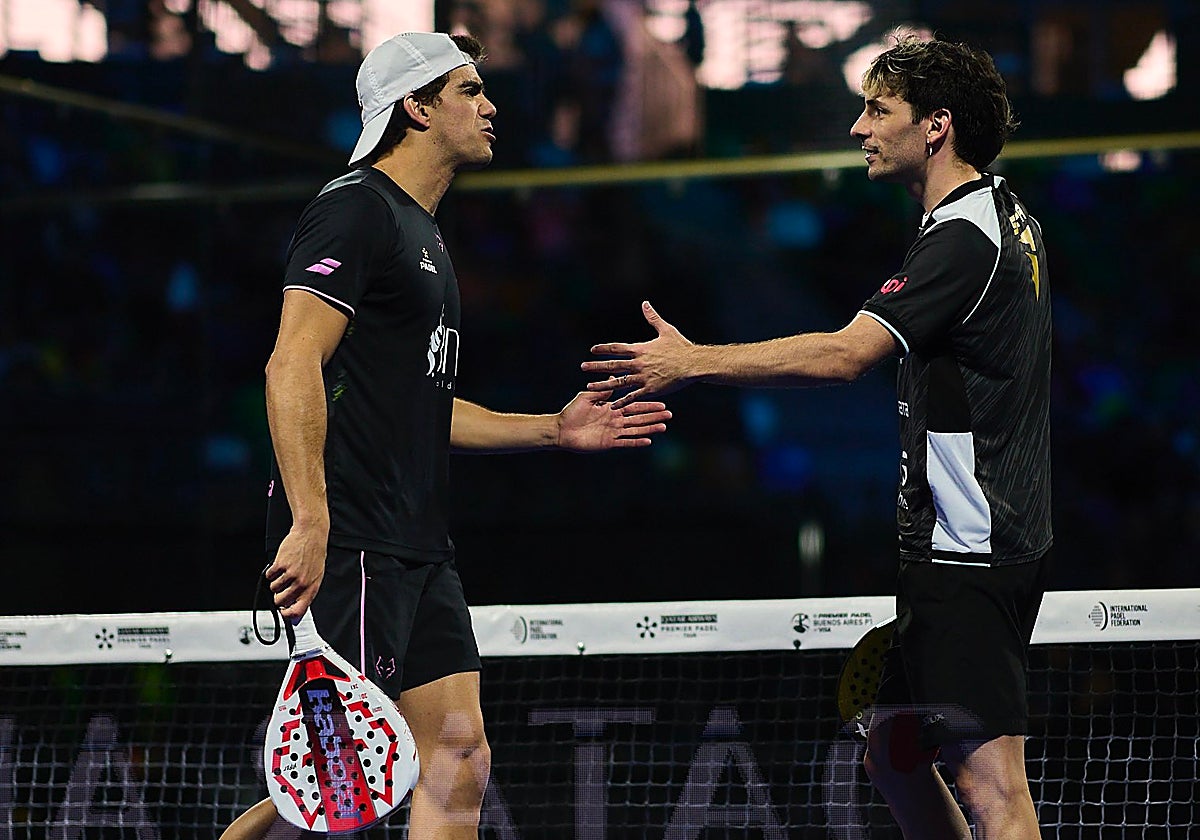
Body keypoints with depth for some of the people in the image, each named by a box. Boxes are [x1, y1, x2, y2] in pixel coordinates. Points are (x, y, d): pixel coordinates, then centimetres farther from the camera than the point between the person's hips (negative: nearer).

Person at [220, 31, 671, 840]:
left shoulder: (423, 234, 23)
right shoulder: (356, 210, -8)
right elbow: (294, 366, -18)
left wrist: (556, 429, 23)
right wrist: (309, 521, -26)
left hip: (419, 551, 10)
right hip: (349, 544, -10)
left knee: (458, 760, 2)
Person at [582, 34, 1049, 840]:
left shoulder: (963, 239, -17)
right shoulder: (1013, 221, 14)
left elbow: (844, 354, -26)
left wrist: (693, 360, -22)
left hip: (967, 556, -10)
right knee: (894, 755, 15)